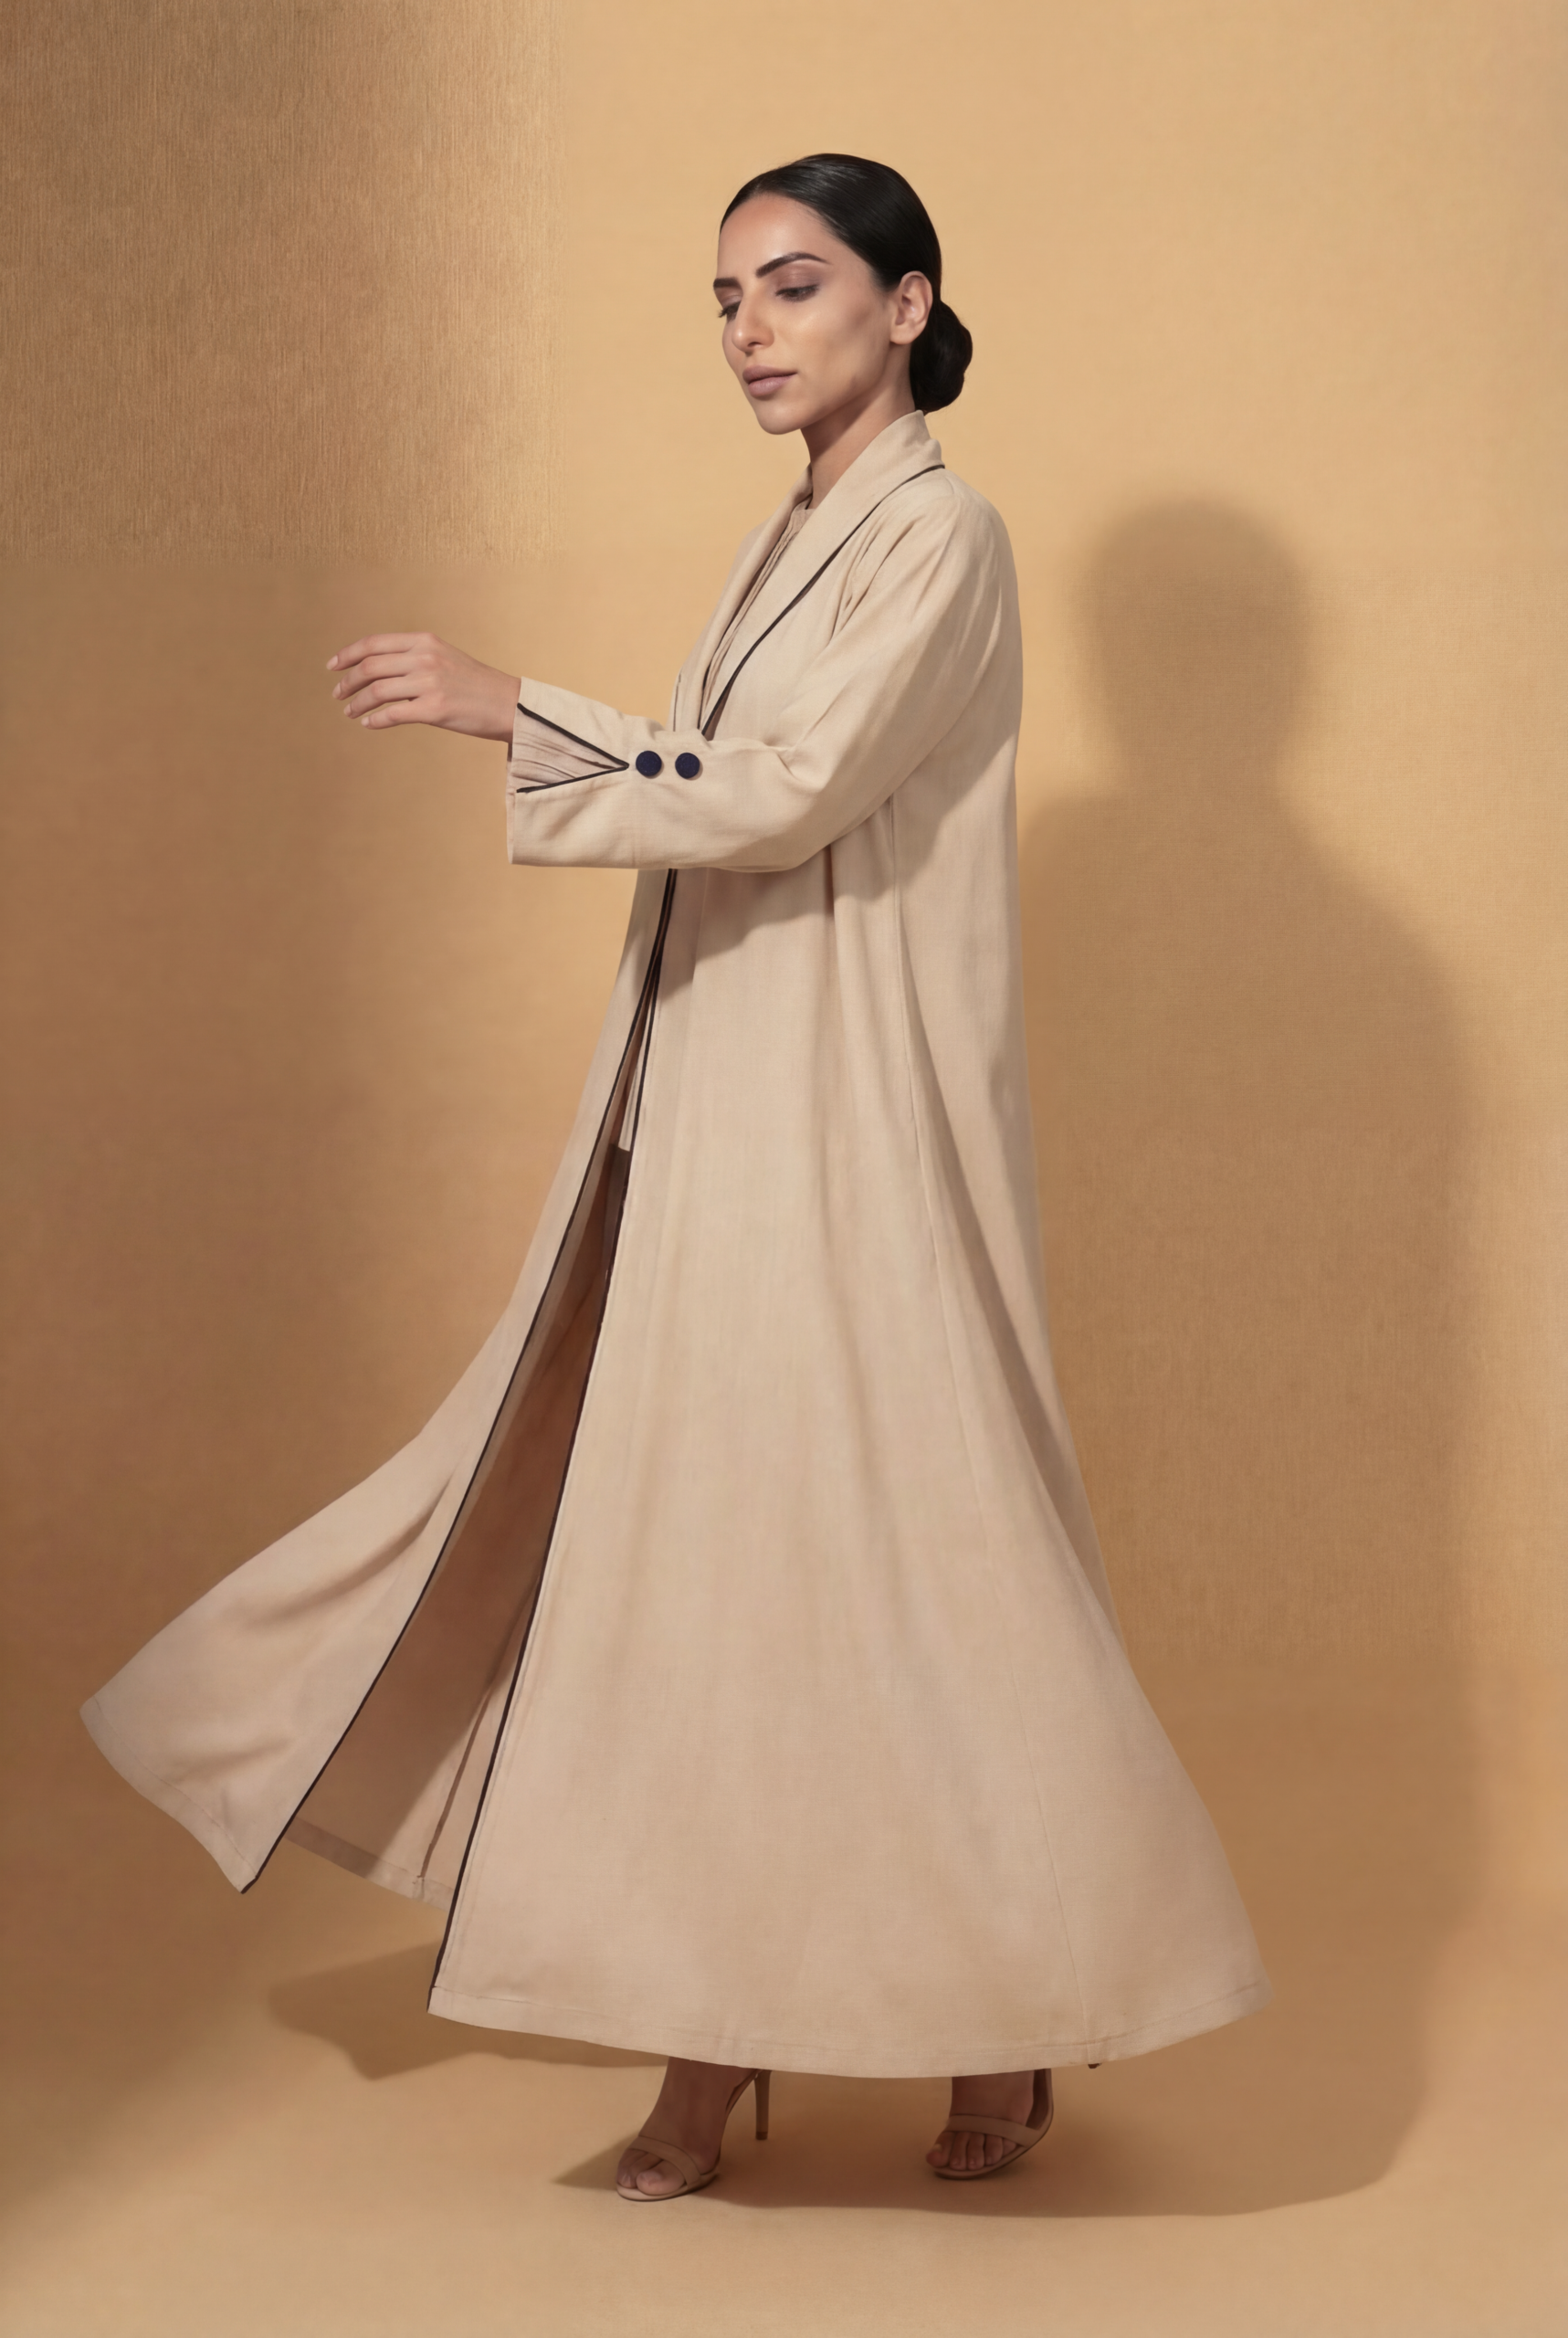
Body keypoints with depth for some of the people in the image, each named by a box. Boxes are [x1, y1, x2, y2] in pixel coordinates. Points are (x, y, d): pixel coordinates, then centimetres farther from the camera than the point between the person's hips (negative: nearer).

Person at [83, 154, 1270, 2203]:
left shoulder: (940, 534, -9)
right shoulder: (792, 541, 16)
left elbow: (784, 796, -20)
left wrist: (506, 712, -20)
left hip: (851, 1136, -8)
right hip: (711, 1127, 8)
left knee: (883, 1546, -3)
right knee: (697, 1543, 6)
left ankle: (1018, 2019, 14)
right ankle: (719, 2033, 14)